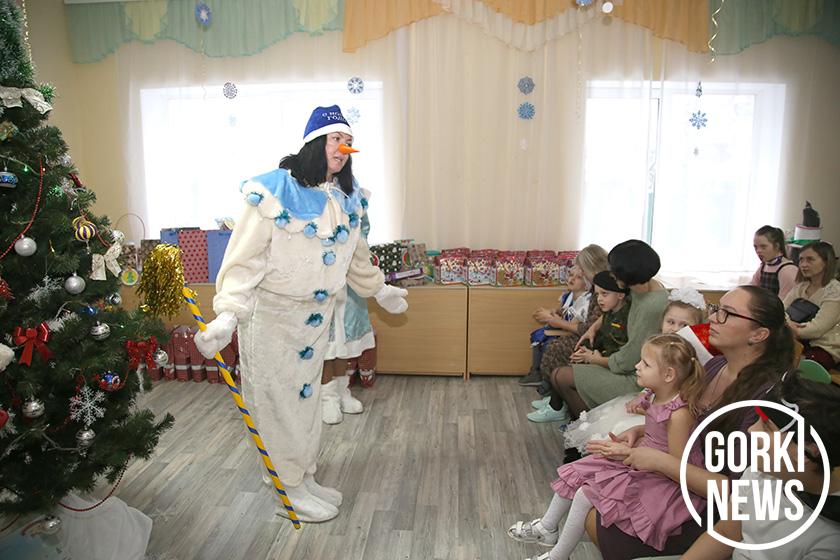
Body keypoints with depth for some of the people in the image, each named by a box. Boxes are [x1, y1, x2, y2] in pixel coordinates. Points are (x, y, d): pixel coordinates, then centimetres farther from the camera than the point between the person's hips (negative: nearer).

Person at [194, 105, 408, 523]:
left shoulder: (348, 198, 4)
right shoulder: (274, 192, -18)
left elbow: (356, 256, 19)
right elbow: (245, 258, -20)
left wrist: (378, 290, 28)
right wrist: (228, 314, -28)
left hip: (316, 315, 7)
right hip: (271, 314, -7)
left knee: (307, 395, 17)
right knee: (278, 399, 4)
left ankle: (305, 479, 34)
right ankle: (289, 492, 21)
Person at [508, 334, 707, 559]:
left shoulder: (679, 414, -28)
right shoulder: (657, 396, -2)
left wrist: (629, 453, -24)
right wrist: (635, 433, -5)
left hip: (659, 481, -9)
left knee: (585, 496, -16)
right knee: (575, 474, 6)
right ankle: (547, 528, 28)